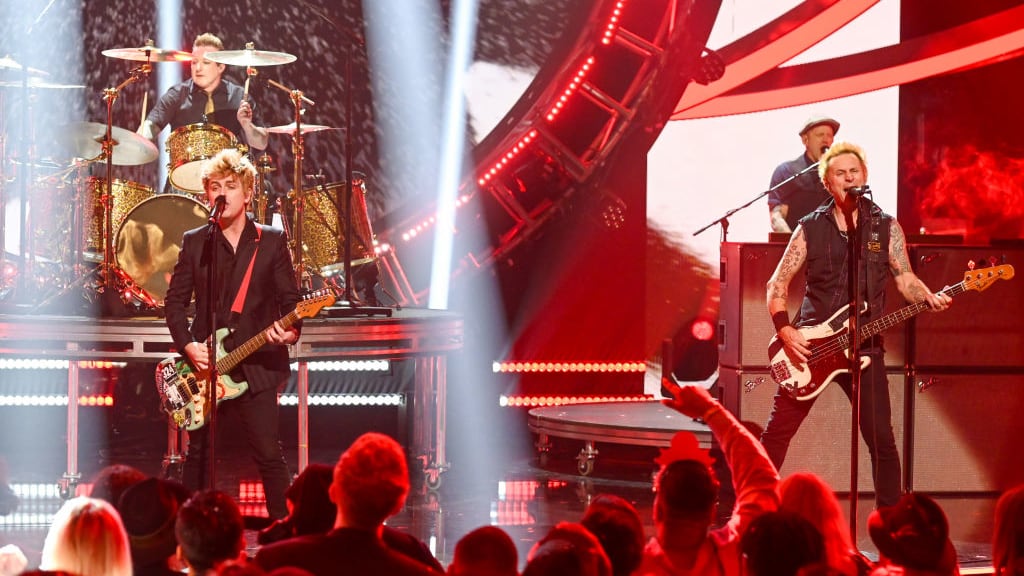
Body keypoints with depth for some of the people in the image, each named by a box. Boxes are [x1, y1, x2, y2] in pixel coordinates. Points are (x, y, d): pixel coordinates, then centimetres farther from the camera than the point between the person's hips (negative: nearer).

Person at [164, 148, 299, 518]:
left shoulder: (272, 241, 4)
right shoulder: (195, 242, 8)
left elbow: (290, 300, 2)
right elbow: (175, 301, 8)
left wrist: (290, 332, -19)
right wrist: (188, 346, -7)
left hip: (255, 366, -2)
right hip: (203, 364, 2)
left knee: (269, 456, -7)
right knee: (198, 455, 6)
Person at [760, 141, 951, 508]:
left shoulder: (886, 228, 5)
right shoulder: (810, 228, 4)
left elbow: (905, 278, 4)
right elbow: (778, 282, 4)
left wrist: (929, 299, -17)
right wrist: (785, 330, -10)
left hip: (864, 345, 0)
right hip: (809, 344, 0)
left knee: (881, 438, -2)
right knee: (777, 432, -2)